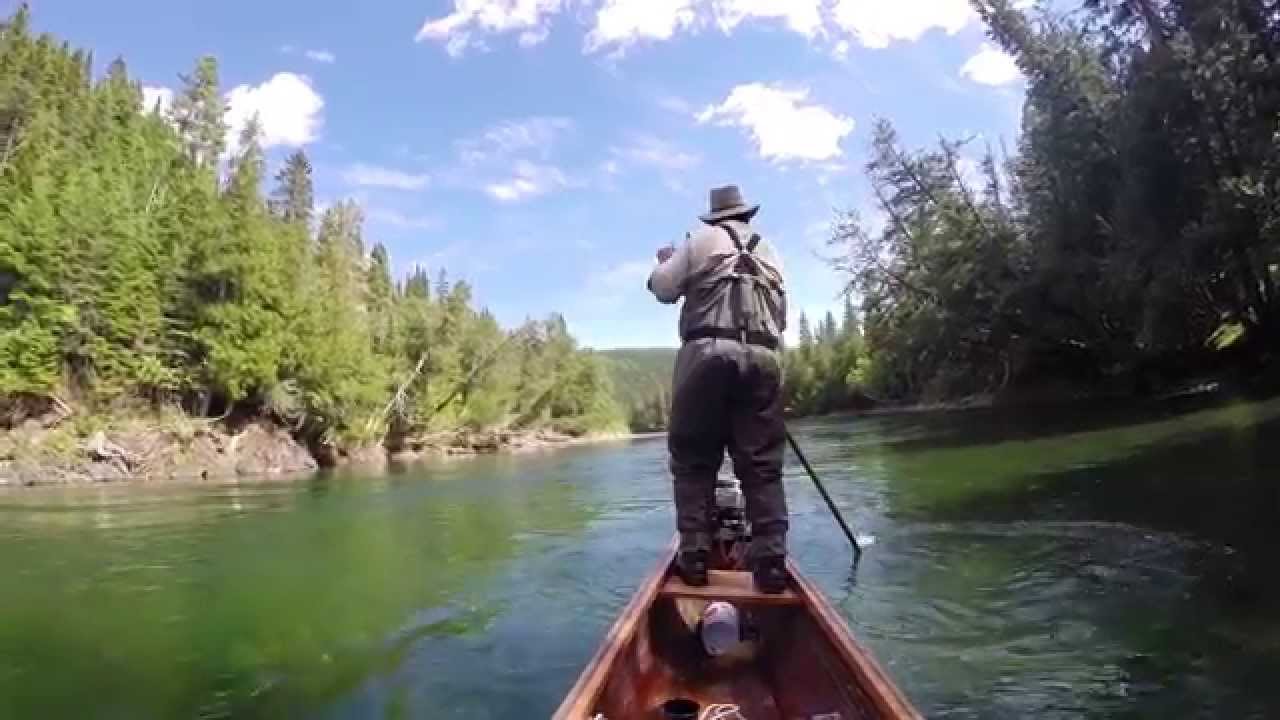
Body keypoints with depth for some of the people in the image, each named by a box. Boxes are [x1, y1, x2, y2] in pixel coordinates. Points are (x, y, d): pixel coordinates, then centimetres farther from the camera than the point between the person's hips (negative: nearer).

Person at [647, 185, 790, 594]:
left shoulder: (701, 239, 13)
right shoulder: (770, 252, 25)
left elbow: (662, 288, 14)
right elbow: (782, 315, 21)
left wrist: (665, 262, 33)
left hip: (708, 353, -3)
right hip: (763, 359, 3)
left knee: (694, 460, 4)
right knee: (763, 467, 5)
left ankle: (694, 557, 0)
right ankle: (770, 561, 0)